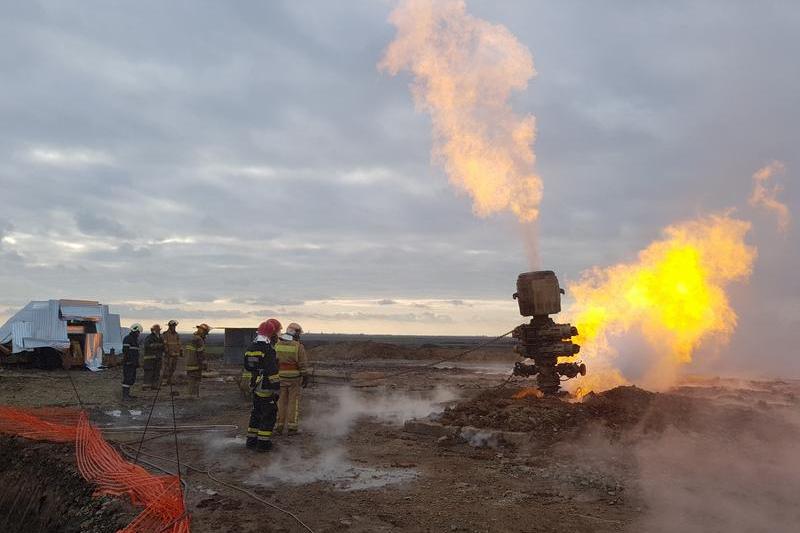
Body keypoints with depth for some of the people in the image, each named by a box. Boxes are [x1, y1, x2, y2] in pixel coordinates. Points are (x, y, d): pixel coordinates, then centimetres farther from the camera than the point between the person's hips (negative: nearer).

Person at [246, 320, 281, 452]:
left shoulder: (251, 348, 9)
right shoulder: (268, 350, -19)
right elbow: (272, 371, -22)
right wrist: (277, 389, -16)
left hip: (255, 387, 8)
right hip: (267, 389, -8)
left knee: (256, 414, 18)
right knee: (268, 416, 2)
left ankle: (251, 441, 25)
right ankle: (263, 443, 5)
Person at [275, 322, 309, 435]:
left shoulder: (277, 345, 0)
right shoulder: (298, 347, -11)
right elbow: (303, 365, -10)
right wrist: (305, 378, -2)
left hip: (281, 378, 3)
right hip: (294, 378, -3)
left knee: (281, 402, 11)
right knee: (293, 402, 6)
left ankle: (279, 426, 12)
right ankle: (292, 427, 6)